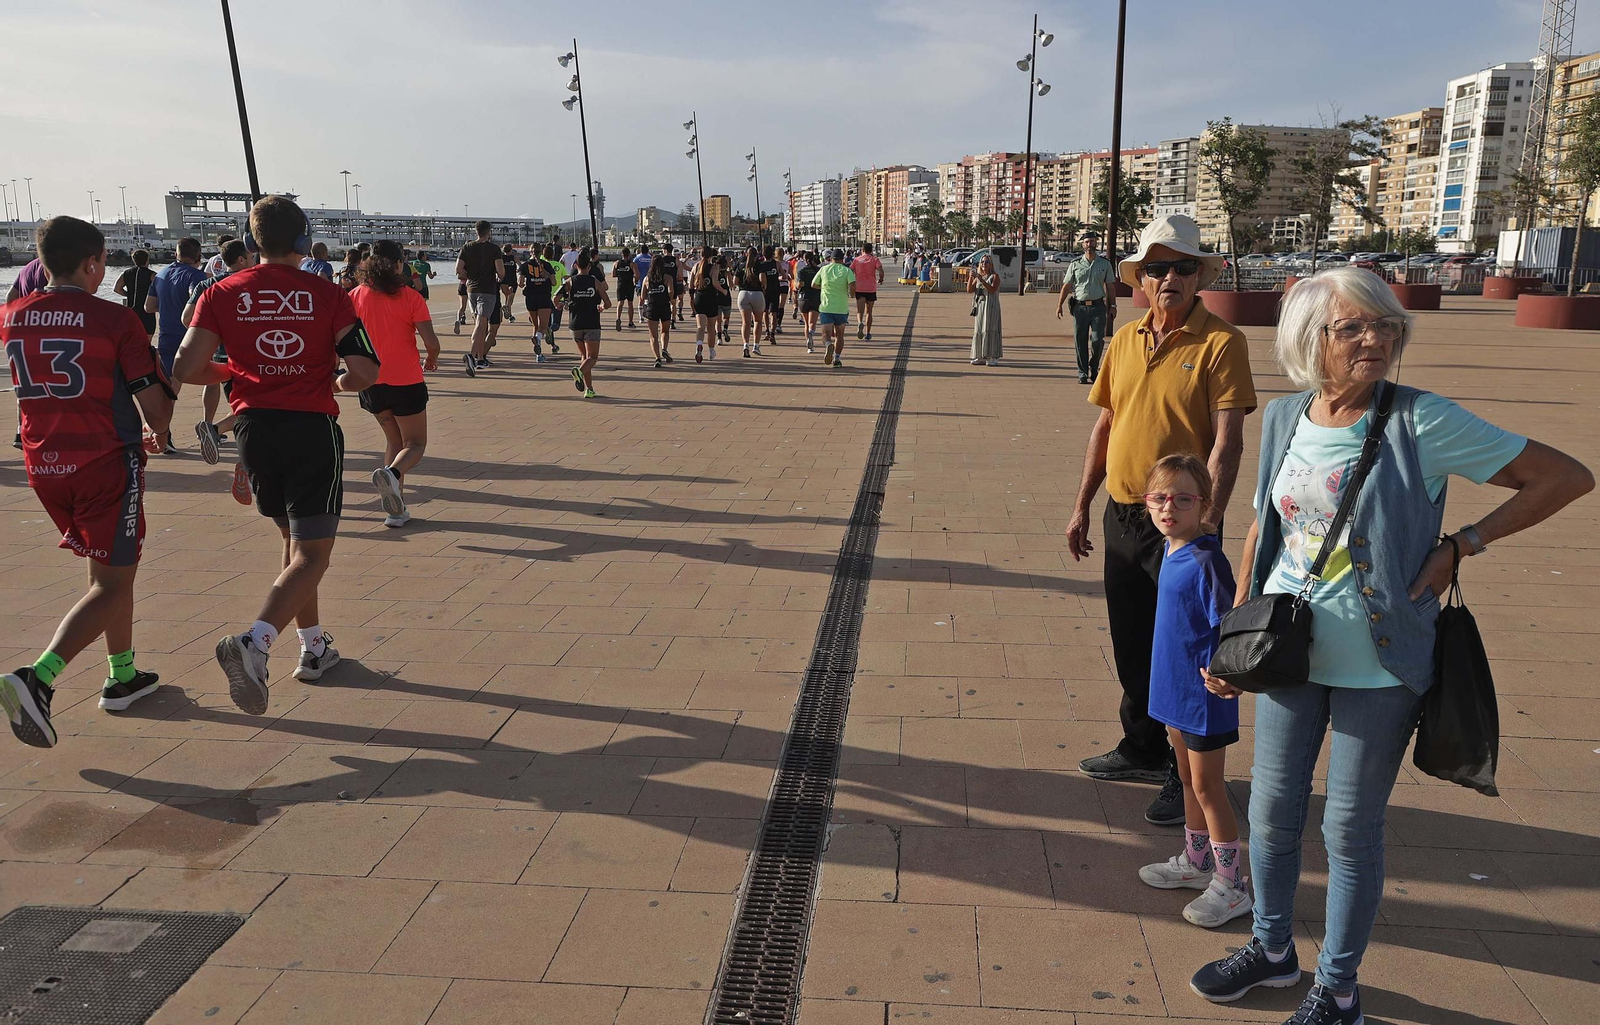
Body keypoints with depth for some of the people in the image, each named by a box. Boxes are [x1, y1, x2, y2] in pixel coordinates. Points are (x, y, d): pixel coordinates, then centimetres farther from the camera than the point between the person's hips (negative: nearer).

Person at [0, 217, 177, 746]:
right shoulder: (114, 318, -11)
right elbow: (155, 404, -13)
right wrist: (158, 428, 11)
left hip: (42, 465, 7)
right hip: (106, 463, -6)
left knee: (110, 567, 21)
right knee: (111, 585, 0)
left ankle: (123, 677, 28)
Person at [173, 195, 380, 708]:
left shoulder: (222, 293, 2)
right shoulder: (327, 294, -4)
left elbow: (187, 368, -5)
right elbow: (366, 371, -10)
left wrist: (233, 371, 15)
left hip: (254, 426, 4)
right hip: (313, 427, -4)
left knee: (293, 540, 21)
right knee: (311, 554, -3)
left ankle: (314, 648, 26)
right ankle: (255, 641, -26)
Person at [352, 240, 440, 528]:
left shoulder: (355, 296, 1)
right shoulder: (411, 297, -9)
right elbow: (431, 342, -15)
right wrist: (431, 360, 7)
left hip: (371, 383, 4)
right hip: (406, 382, -4)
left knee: (393, 439, 21)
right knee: (415, 445, 10)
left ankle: (396, 508, 11)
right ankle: (392, 472, -25)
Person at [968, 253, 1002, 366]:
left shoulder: (995, 276, -2)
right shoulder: (978, 276, 14)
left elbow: (992, 290, -18)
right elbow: (970, 290, 6)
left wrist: (981, 280, -24)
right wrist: (971, 278, -10)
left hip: (991, 306, -6)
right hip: (979, 306, 6)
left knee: (989, 330, -9)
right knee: (979, 330, 4)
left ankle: (992, 357, -7)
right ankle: (981, 357, 9)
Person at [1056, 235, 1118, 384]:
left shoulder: (1105, 263, 9)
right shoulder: (1075, 264, 8)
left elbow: (1110, 287, 11)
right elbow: (1067, 286, 8)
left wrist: (1113, 306, 5)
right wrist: (1059, 305, 1)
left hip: (1098, 306, -1)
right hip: (1079, 306, 1)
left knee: (1097, 340, -9)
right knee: (1081, 343, 0)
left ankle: (1094, 368, 14)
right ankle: (1083, 374, 8)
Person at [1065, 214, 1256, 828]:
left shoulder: (1220, 343, -11)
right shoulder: (1125, 339, 8)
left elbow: (1227, 441, -16)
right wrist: (1082, 506, 14)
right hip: (1122, 515, 7)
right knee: (1131, 646, 18)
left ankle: (1188, 778, 18)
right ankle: (1144, 750, 37)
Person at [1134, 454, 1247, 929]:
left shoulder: (1206, 560, -22)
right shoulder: (1171, 552, 3)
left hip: (1203, 693, -8)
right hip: (1174, 687, 8)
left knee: (1207, 786, 4)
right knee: (1188, 779, 21)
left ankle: (1230, 886, 19)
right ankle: (1195, 862, 39)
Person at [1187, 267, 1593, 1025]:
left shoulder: (1422, 422, -14)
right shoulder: (1284, 418, 0)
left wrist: (1461, 545, -13)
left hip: (1378, 665, -4)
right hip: (1288, 651, 4)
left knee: (1351, 828, 9)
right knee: (1271, 810, 16)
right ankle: (1272, 949, 40)